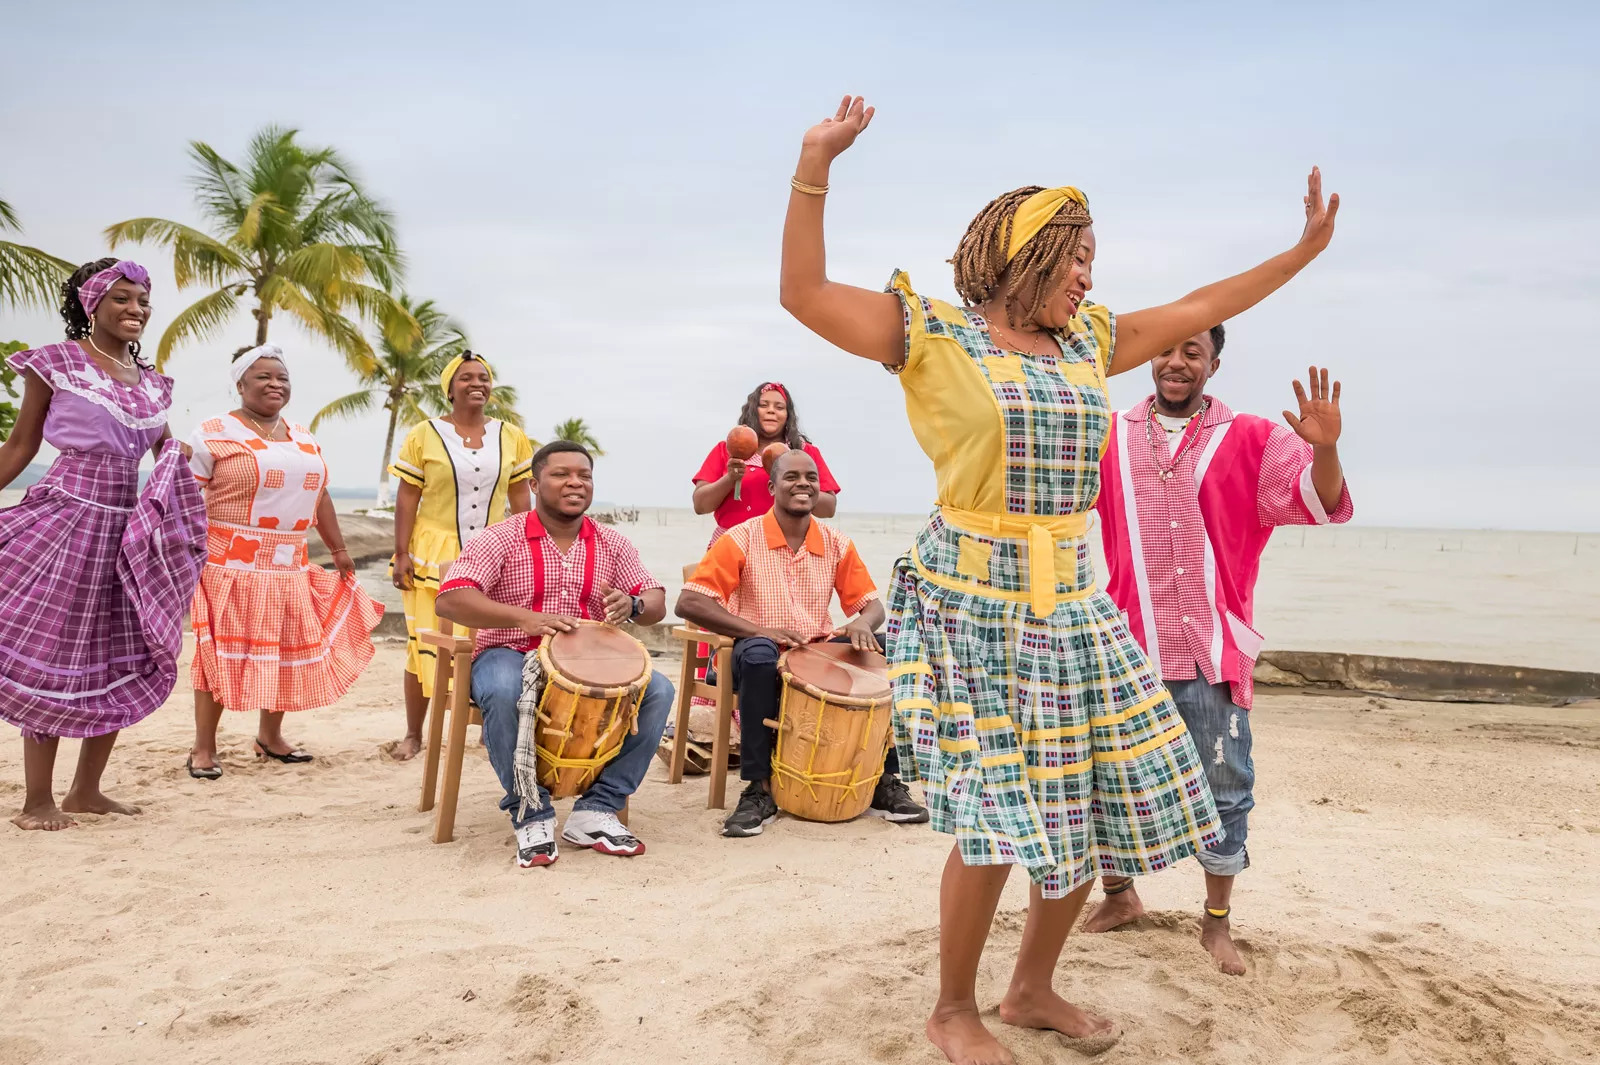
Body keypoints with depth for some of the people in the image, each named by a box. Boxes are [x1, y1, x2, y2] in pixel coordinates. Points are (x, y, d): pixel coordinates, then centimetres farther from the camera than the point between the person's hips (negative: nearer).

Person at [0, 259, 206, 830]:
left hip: (128, 526, 6)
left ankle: (86, 789, 20)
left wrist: (175, 456, 1)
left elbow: (165, 450, 22)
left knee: (123, 661, 7)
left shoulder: (150, 382, 13)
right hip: (67, 519, -6)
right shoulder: (55, 363, -2)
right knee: (50, 655, -3)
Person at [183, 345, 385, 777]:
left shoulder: (303, 437, 15)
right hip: (231, 565, -6)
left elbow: (319, 497, 19)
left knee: (287, 651, 10)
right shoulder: (214, 432, -5)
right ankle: (203, 747, 6)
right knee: (221, 652, -3)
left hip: (290, 568, 6)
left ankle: (270, 736, 25)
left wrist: (338, 549, 18)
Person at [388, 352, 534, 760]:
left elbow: (521, 498, 8)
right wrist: (401, 553, -7)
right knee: (424, 644, 2)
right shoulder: (424, 436, -1)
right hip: (434, 555, -2)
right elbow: (407, 497, -2)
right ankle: (413, 734, 14)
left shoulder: (512, 438, 6)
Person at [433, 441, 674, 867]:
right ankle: (531, 814, -20)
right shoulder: (501, 539, -7)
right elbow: (450, 599, -20)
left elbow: (656, 604, 2)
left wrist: (631, 605, -25)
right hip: (510, 657, -4)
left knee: (657, 690, -20)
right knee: (505, 692, -38)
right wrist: (525, 618, -35)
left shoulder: (611, 544, 5)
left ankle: (596, 810, -15)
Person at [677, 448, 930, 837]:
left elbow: (871, 604, 7)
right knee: (758, 652, -38)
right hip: (760, 662, -4)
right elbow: (688, 603, -16)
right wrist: (758, 629, -27)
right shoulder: (742, 540, -9)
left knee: (877, 652, -20)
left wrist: (861, 624, -19)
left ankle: (886, 782, -7)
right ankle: (757, 791, -28)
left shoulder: (836, 545, 3)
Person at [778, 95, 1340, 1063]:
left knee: (1096, 800, 8)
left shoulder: (1088, 341, 13)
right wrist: (815, 167, -18)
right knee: (997, 821, -7)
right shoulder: (935, 335, -3)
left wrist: (1305, 249, 25)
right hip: (972, 603, -6)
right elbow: (805, 293, -10)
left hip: (1071, 605, 7)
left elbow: (1196, 312, 23)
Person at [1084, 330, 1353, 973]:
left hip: (1212, 652, -1)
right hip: (1128, 646, 2)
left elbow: (1321, 503, -9)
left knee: (1224, 790, 5)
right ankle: (1119, 895, 35)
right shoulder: (1109, 438, 8)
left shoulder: (1252, 442, 1)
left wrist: (1324, 448, -29)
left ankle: (1217, 923, 24)